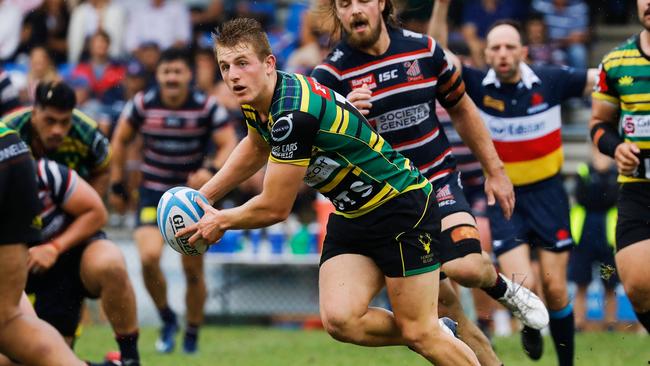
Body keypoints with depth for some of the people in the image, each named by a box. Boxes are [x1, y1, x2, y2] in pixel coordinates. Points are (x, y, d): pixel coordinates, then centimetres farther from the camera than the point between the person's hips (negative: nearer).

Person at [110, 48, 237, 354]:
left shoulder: (207, 107, -9)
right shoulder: (142, 104, -5)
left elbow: (230, 146, -11)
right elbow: (120, 140, 9)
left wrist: (211, 170, -30)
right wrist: (117, 185, 9)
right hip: (152, 193, 0)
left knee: (194, 272, 3)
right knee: (149, 257, -21)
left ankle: (192, 335, 24)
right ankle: (167, 320, 3)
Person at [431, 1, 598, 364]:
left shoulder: (550, 81, -6)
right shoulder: (479, 86, -7)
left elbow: (599, 76, 4)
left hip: (548, 194, 0)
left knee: (555, 288, 1)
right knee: (522, 286, -13)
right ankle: (530, 326, 22)